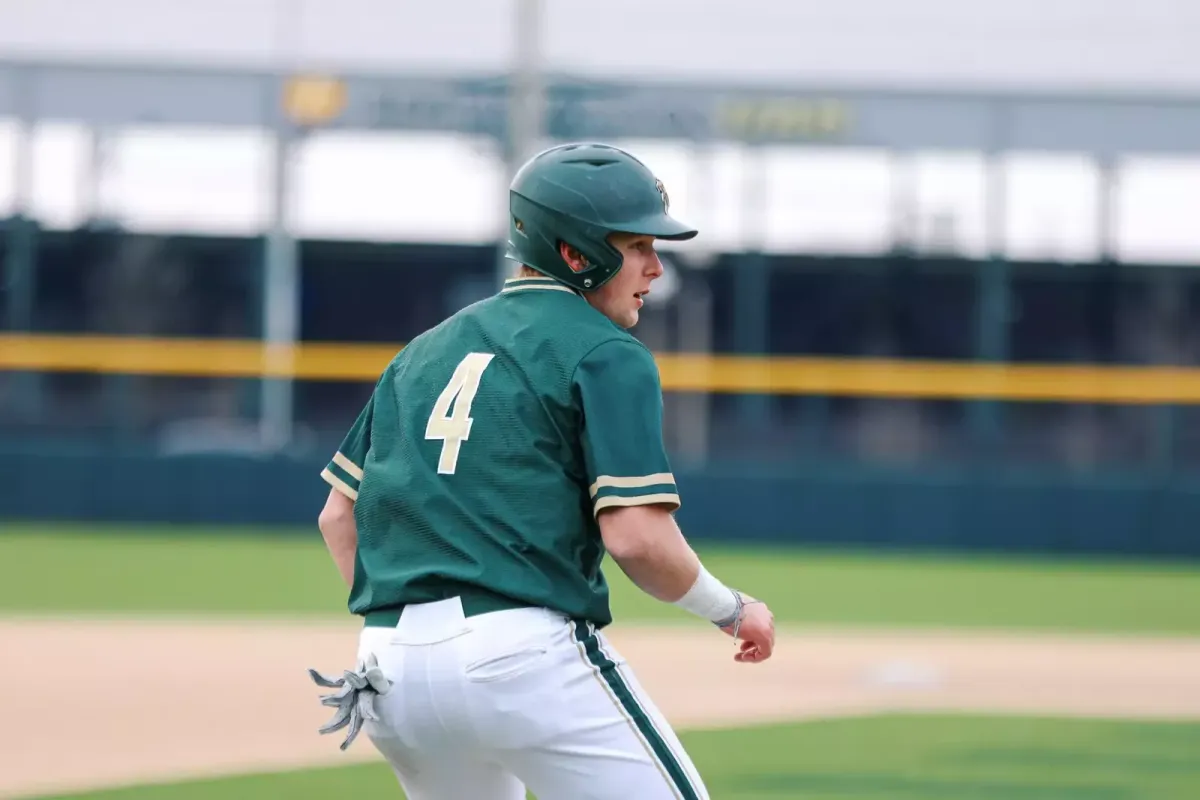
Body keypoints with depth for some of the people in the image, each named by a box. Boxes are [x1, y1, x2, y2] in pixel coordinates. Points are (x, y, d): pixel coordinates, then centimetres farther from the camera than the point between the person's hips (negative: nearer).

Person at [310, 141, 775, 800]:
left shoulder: (425, 351, 22)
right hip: (527, 656, -7)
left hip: (391, 669, 7)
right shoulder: (606, 354, -1)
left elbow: (338, 514, 22)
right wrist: (732, 611, 4)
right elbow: (636, 537, -11)